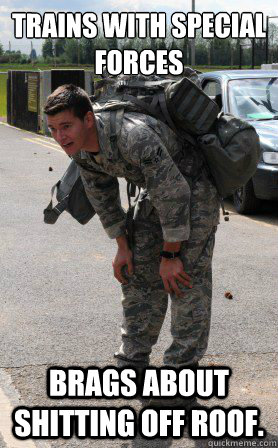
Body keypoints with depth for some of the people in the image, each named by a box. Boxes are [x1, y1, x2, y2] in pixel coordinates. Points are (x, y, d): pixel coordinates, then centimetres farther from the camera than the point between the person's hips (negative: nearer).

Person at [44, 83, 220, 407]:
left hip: (193, 189, -8)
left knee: (186, 280, -10)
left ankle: (182, 368, -1)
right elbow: (101, 195, 5)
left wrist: (170, 256, -23)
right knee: (139, 275, 5)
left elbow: (175, 194, -32)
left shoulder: (133, 136, -39)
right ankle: (133, 362, 14)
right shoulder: (80, 147, -13)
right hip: (155, 190, 8)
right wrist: (122, 246, 6)